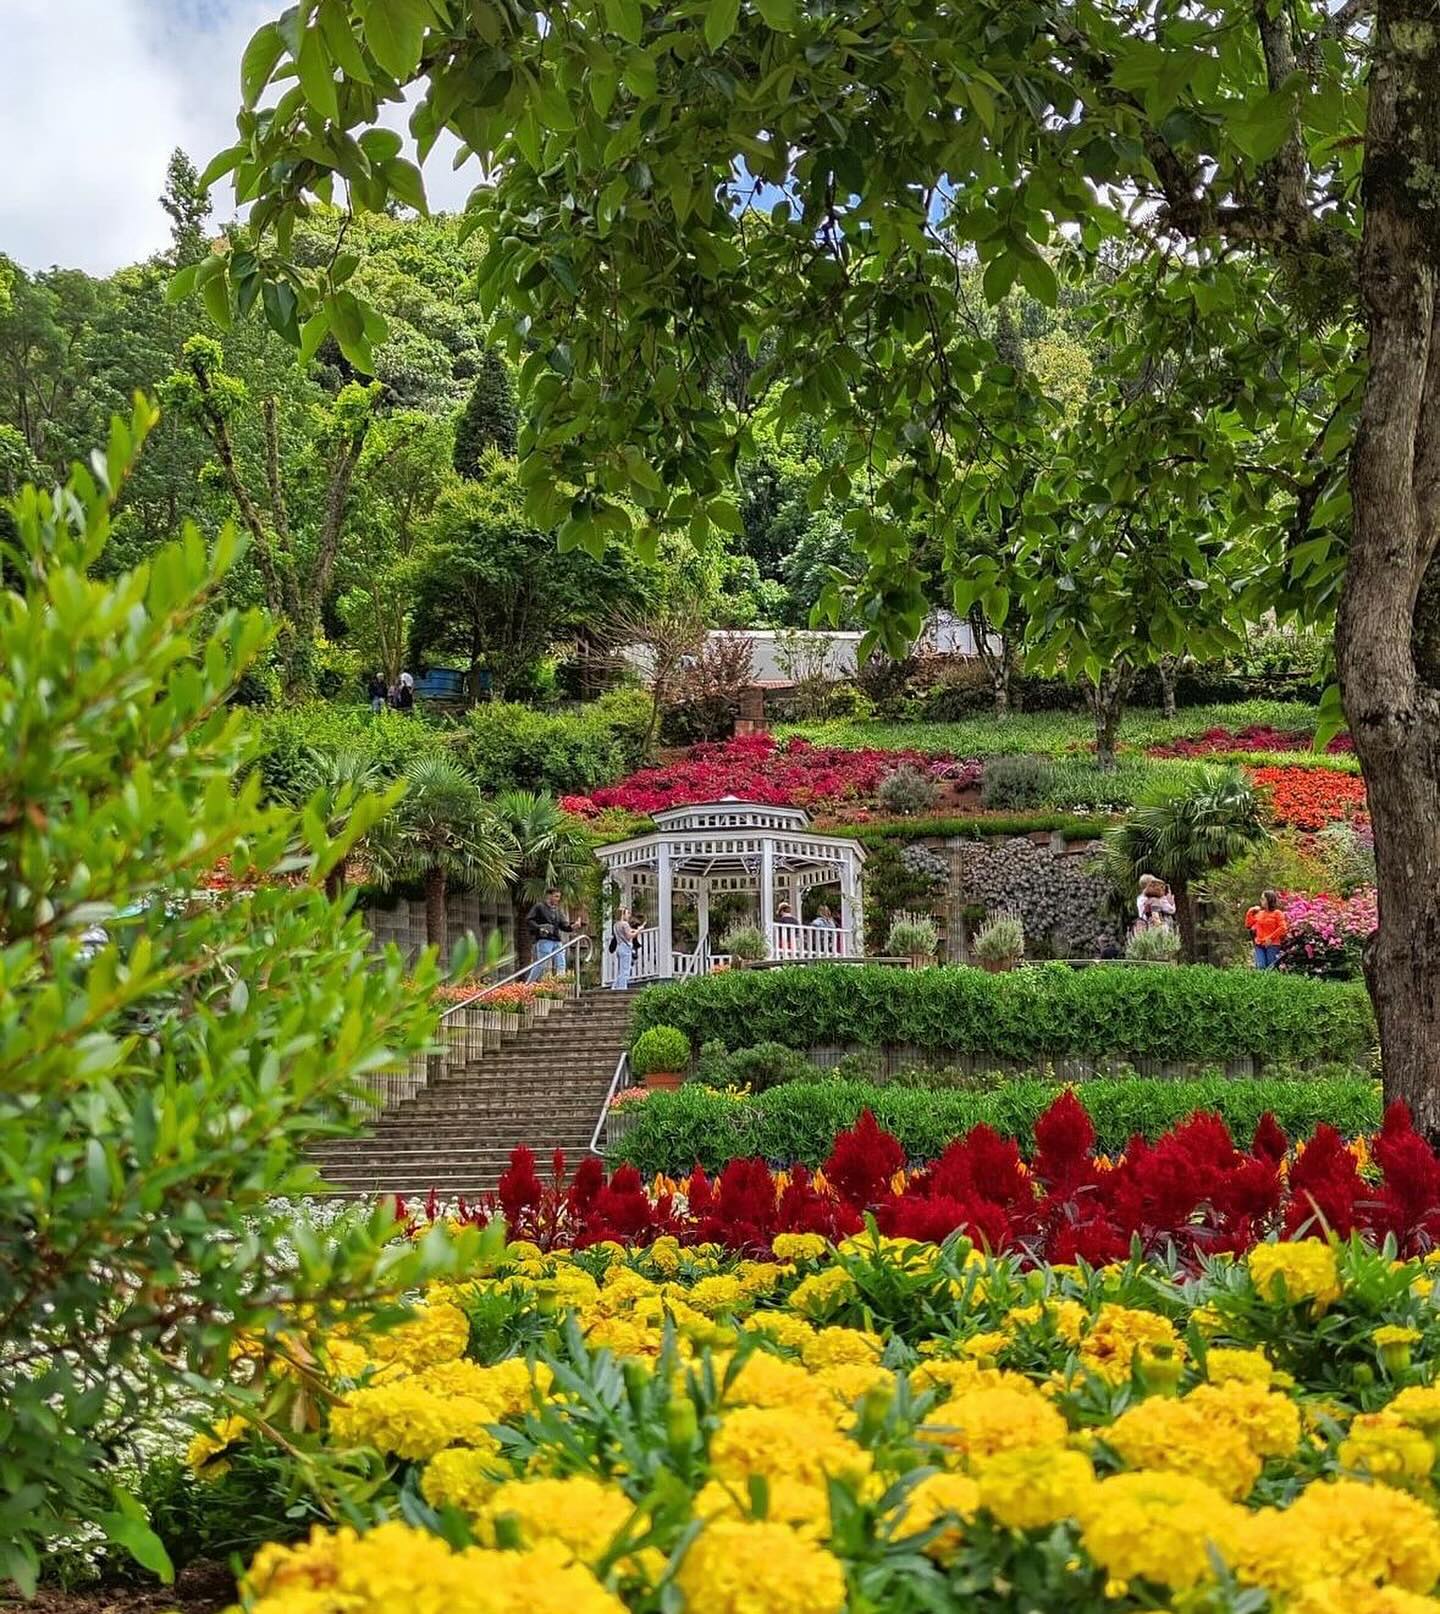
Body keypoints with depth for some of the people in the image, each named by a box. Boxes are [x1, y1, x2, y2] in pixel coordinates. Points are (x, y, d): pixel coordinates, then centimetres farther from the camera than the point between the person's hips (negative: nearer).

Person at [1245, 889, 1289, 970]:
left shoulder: (1277, 913, 0)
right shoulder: (1259, 913, 14)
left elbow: (1282, 928, -10)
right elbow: (1248, 925, 17)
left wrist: (1270, 938, -14)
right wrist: (1251, 912, 9)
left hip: (1272, 945, -4)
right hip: (1259, 945, 4)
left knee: (1271, 969, -2)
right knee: (1260, 967, -9)